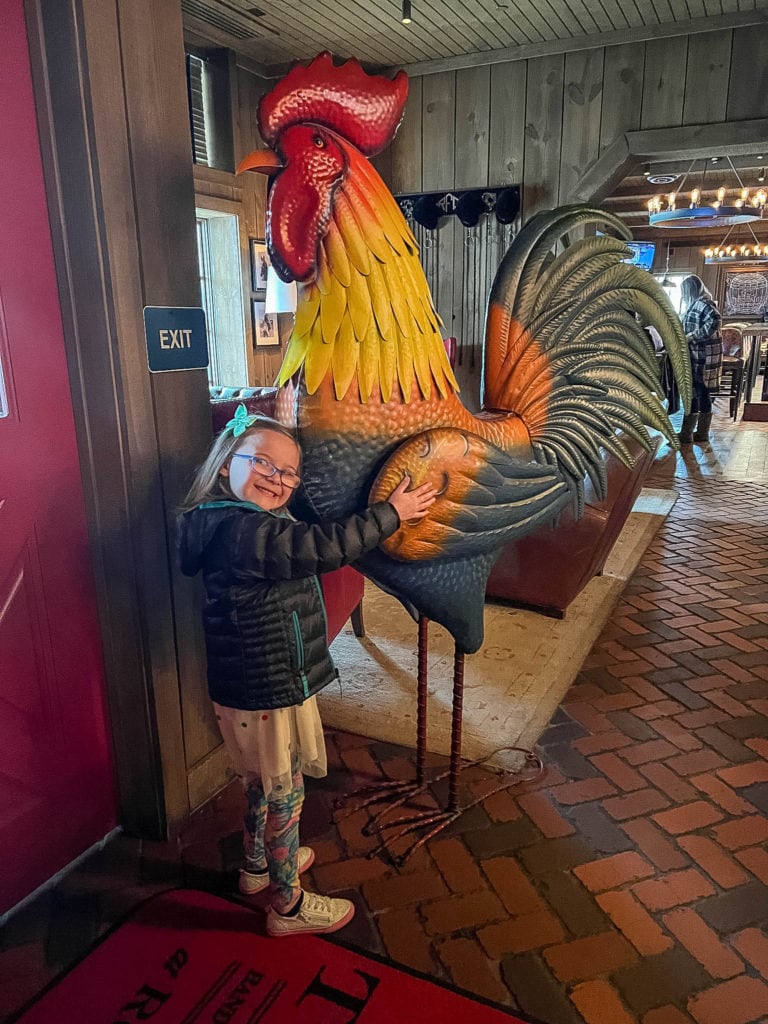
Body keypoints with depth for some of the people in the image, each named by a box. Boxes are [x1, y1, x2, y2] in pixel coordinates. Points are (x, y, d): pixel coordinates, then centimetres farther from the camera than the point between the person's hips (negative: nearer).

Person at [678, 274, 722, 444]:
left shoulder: (702, 303, -13)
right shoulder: (698, 303, 17)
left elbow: (715, 321, -28)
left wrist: (691, 337, -26)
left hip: (701, 355, -10)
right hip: (700, 355, 10)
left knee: (693, 393, -7)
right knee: (702, 393, 11)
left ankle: (686, 434, -3)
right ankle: (702, 432, 15)